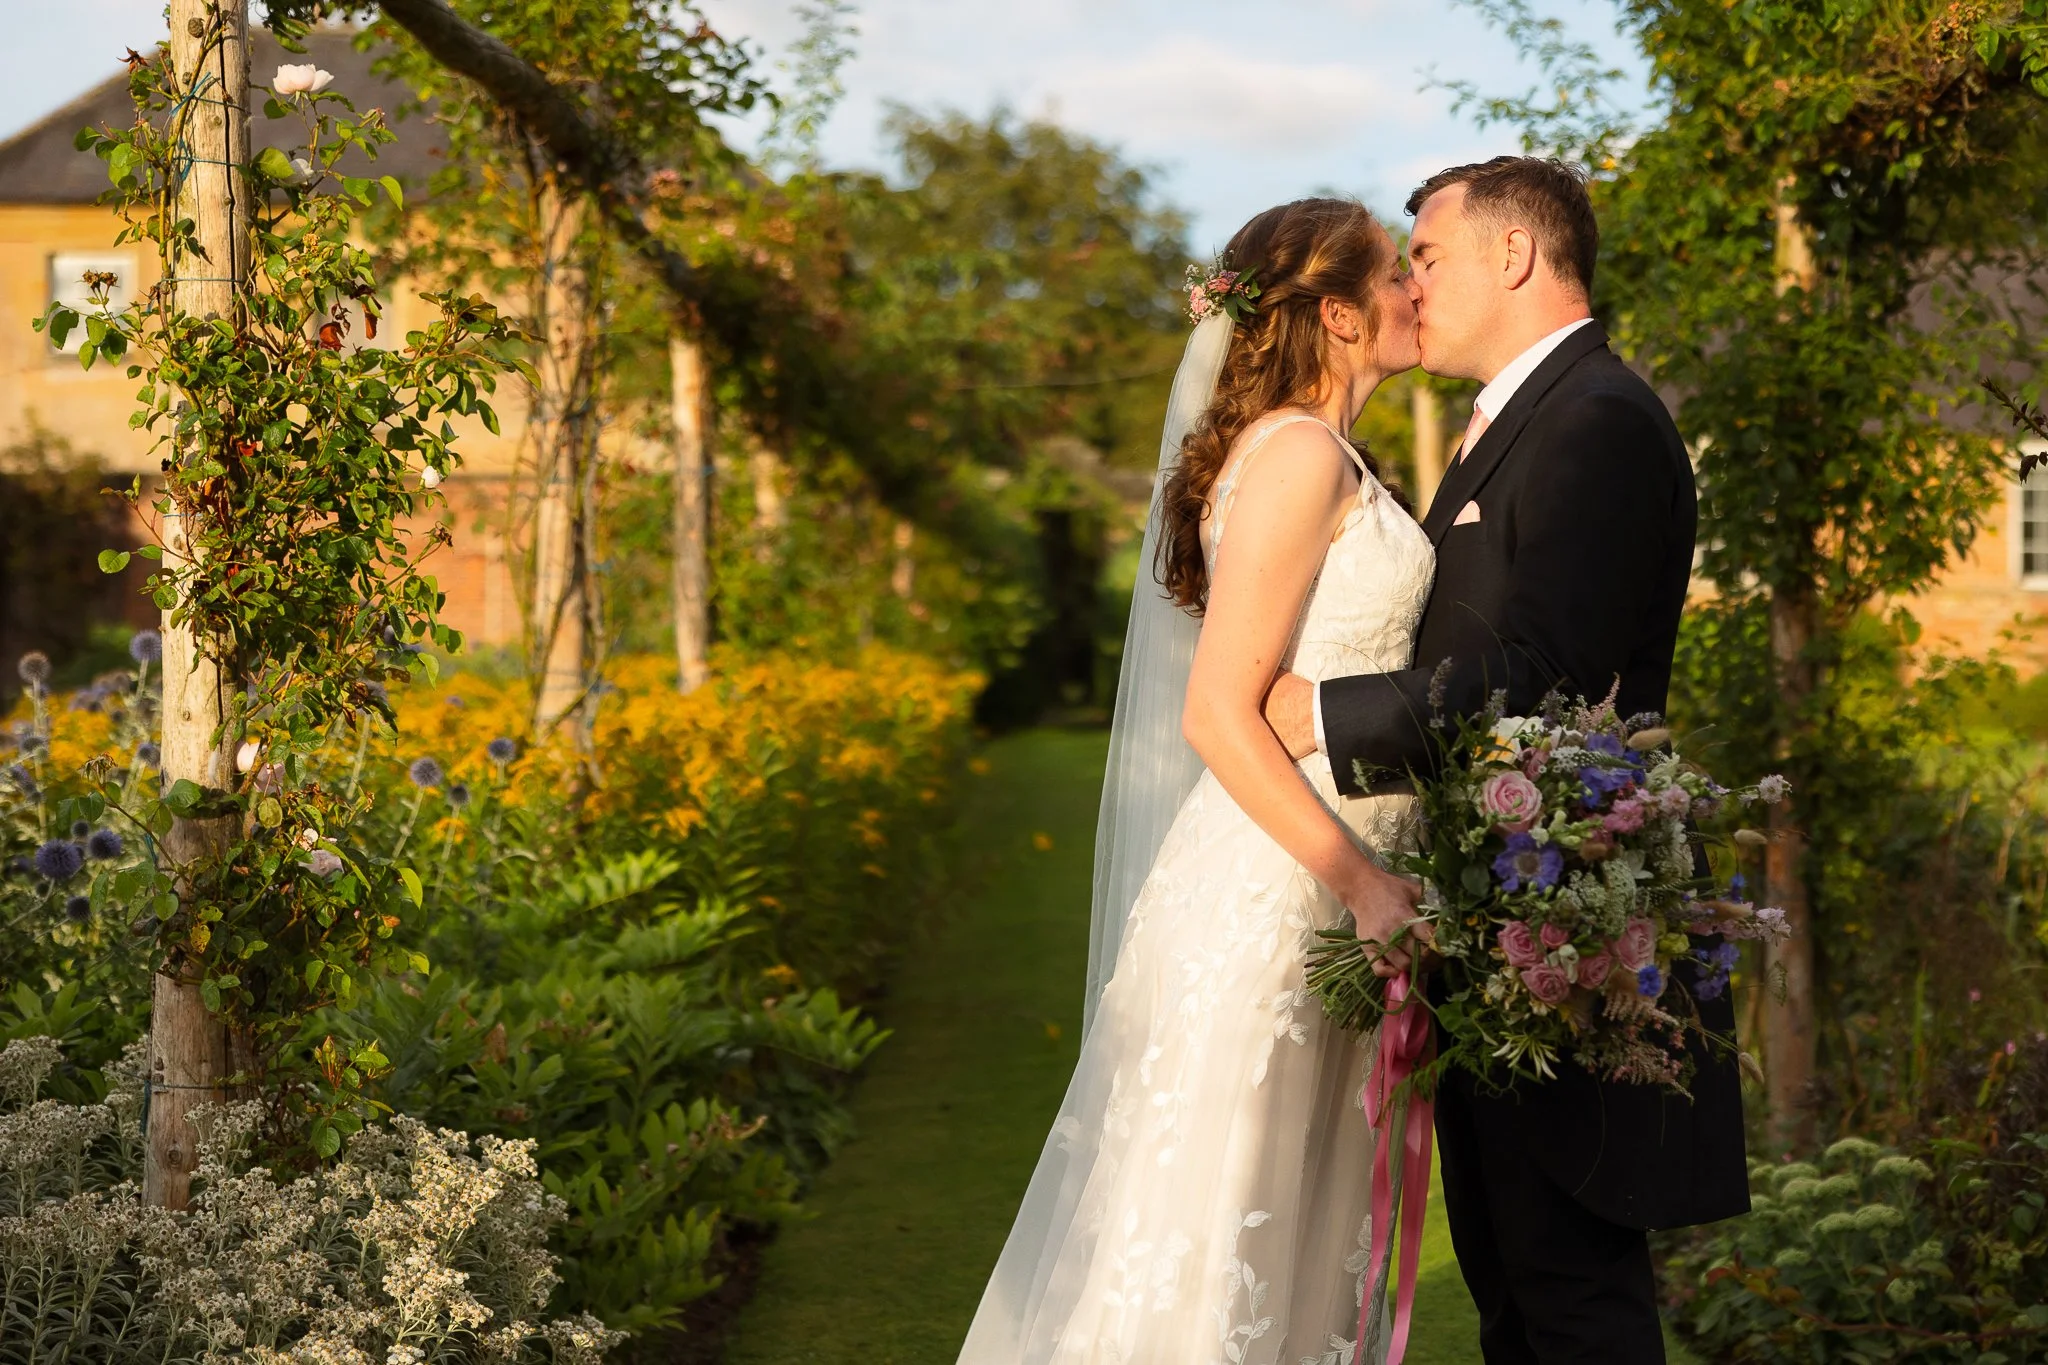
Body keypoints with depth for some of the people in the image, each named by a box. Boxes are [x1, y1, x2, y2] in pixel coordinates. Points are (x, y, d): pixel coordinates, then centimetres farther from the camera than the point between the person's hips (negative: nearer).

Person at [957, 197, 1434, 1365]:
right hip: (1277, 896, -10)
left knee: (1289, 1236, 14)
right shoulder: (1300, 458, -13)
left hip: (1315, 880, 10)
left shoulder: (1326, 460, 16)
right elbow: (1220, 713, -19)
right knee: (1215, 1238, -3)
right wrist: (1364, 885, -19)